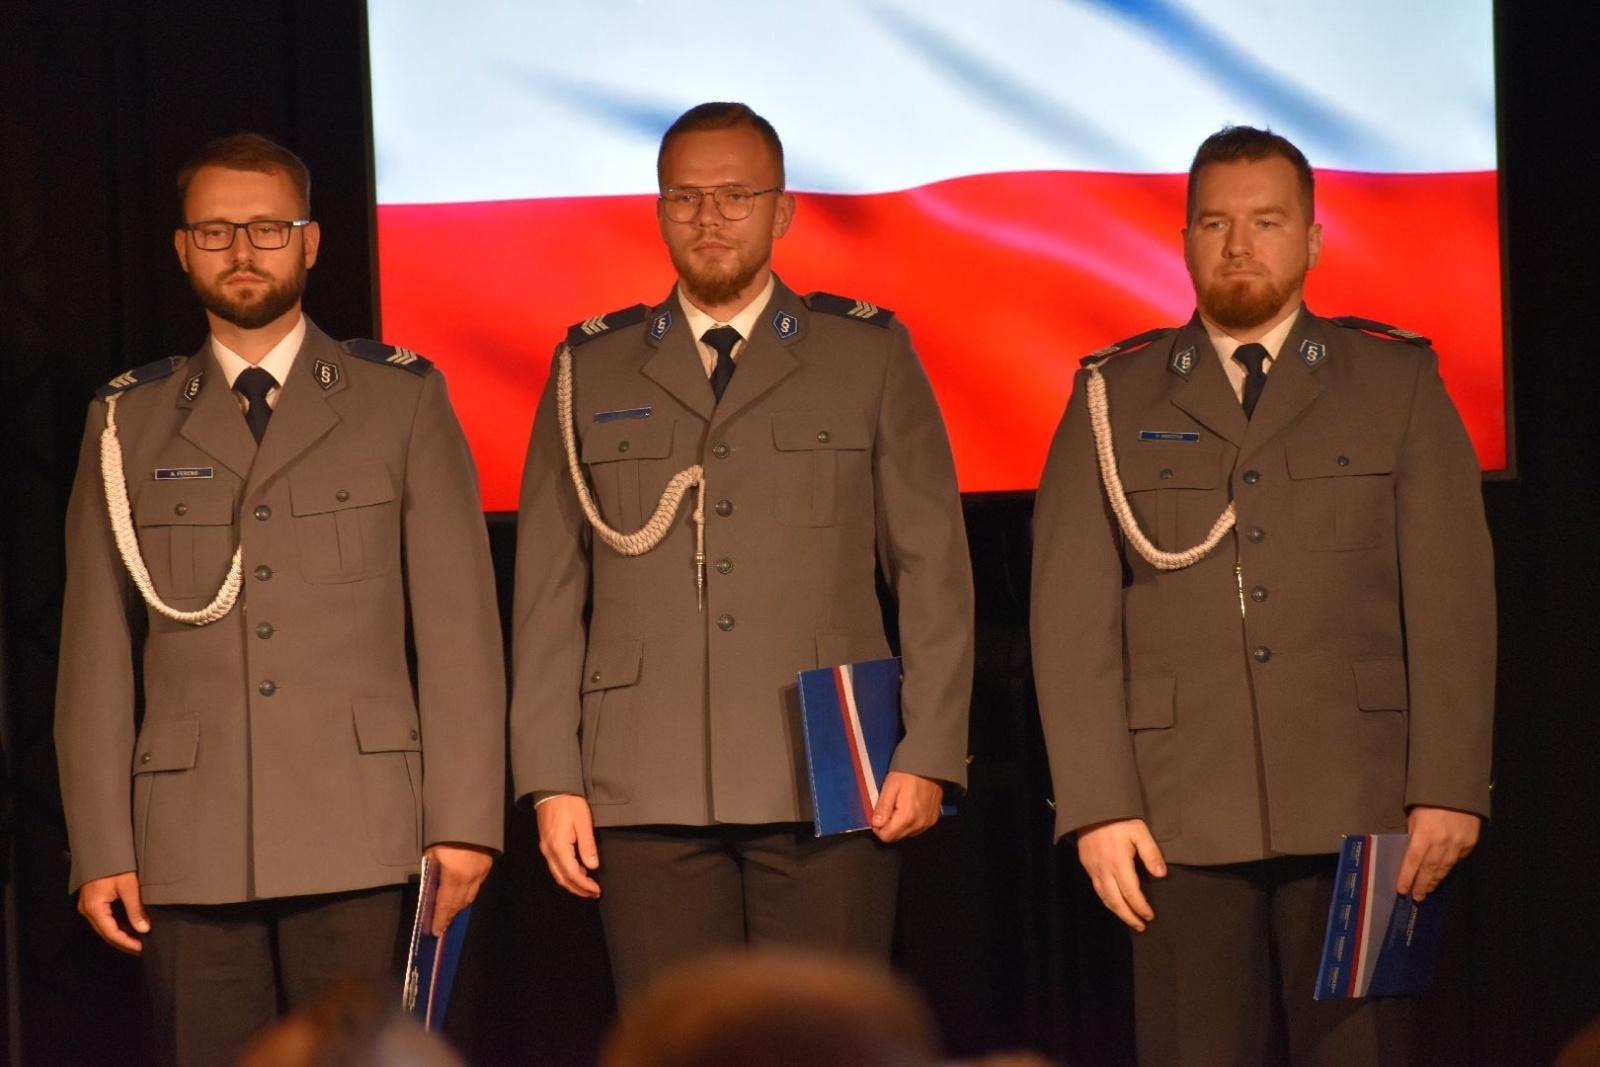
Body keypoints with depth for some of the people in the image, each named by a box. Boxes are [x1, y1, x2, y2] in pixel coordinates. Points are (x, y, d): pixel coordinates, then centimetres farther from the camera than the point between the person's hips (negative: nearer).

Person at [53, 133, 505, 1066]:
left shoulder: (403, 401, 9)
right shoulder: (129, 425, 13)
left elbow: (460, 625, 4)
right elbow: (96, 655, 10)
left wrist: (463, 819, -5)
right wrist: (100, 848, 3)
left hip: (357, 842, -1)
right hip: (189, 848, 2)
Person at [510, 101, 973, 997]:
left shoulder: (870, 354, 9)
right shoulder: (591, 370, 13)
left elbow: (933, 566, 6)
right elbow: (550, 594, 10)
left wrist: (930, 755, -3)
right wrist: (553, 780, 2)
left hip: (828, 788, -1)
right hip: (650, 791, 1)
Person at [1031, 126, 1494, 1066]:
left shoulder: (1398, 384, 10)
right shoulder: (1115, 402, 10)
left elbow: (1452, 602, 4)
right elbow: (1073, 618, 5)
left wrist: (1449, 787, -5)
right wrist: (1097, 805, -4)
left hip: (1354, 810, 0)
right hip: (1183, 816, 0)